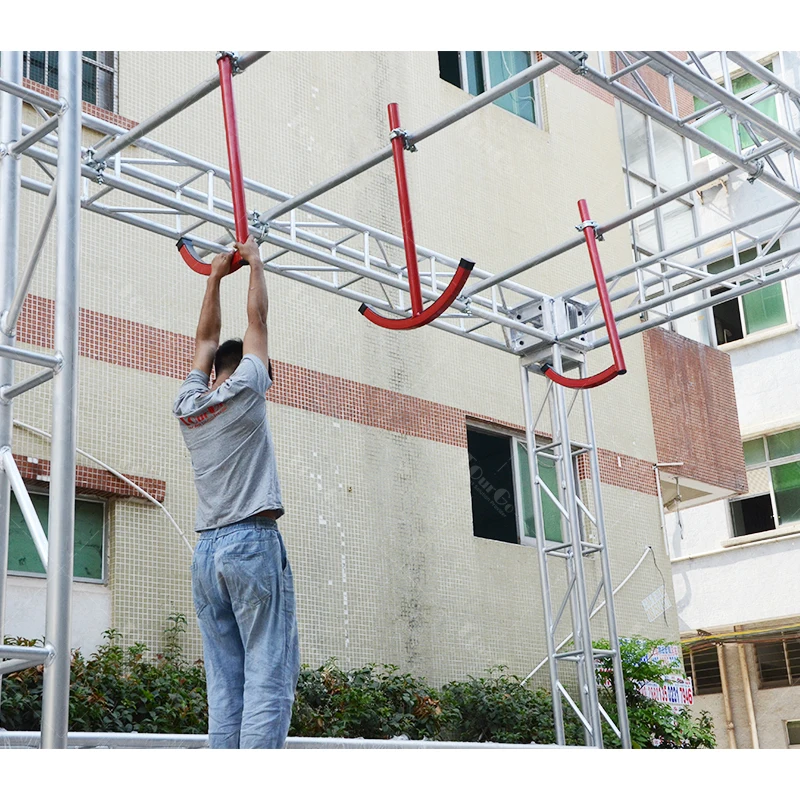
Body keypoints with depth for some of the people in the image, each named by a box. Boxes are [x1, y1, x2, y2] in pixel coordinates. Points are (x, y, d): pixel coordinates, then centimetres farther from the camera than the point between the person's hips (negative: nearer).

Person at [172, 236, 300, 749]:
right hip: (253, 541, -6)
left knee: (225, 686, 3)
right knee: (268, 680, -10)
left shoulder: (189, 405, 15)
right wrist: (255, 263, 26)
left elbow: (207, 337, 28)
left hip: (206, 551, 6)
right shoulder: (244, 389, 2)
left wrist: (216, 275, 35)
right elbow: (257, 319, 12)